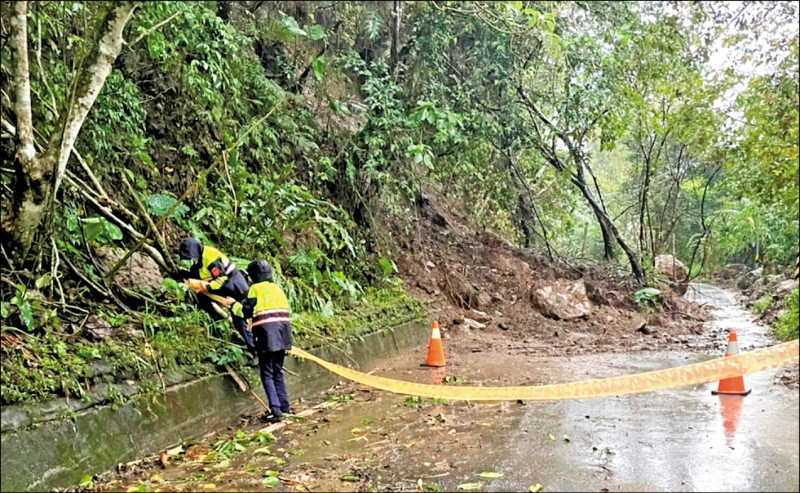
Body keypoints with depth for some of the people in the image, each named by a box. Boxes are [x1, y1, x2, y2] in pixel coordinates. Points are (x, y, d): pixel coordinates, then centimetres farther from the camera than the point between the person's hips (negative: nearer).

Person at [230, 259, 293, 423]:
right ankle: (285, 406, 22)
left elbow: (246, 311, -7)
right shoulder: (278, 289, 15)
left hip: (266, 338, -6)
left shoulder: (256, 289, -4)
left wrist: (234, 306, 13)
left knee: (267, 374, 0)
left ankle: (276, 410, -8)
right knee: (278, 372, 18)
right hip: (282, 336, 6)